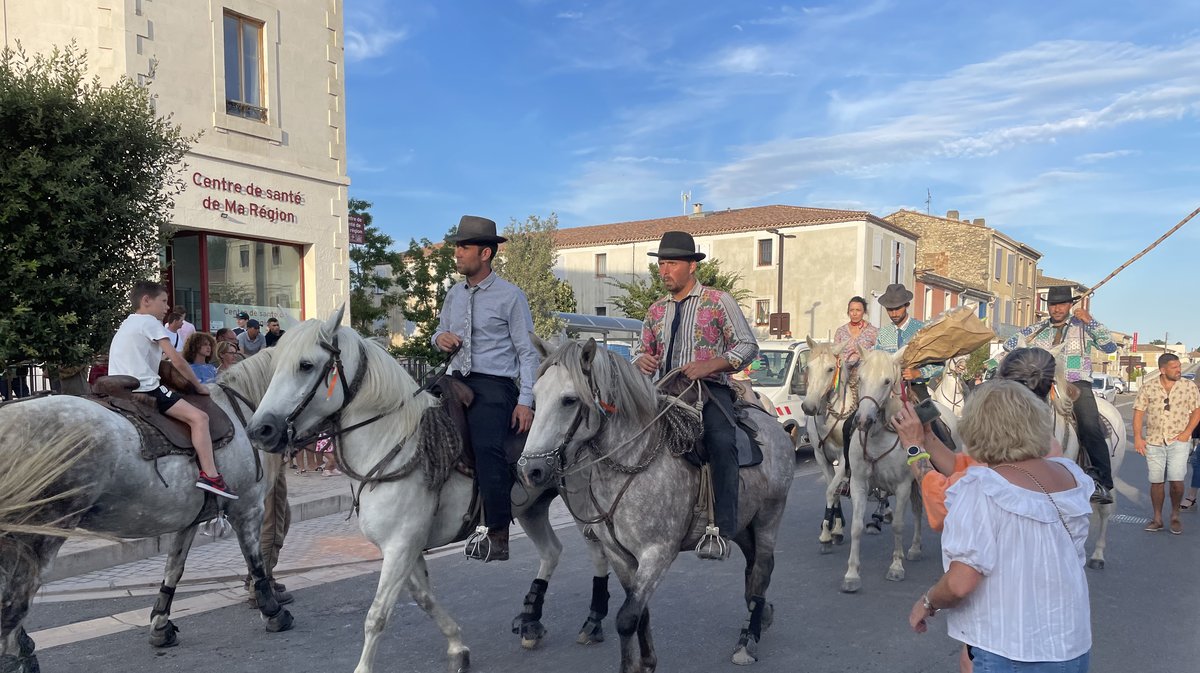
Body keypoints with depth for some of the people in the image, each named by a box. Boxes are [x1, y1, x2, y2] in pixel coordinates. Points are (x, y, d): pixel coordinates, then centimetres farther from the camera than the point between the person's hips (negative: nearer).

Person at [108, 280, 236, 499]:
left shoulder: (126, 324, 25)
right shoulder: (149, 321, -2)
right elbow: (177, 360, -7)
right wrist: (199, 386, 3)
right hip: (145, 389, -10)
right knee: (199, 417, -18)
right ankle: (210, 476, -30)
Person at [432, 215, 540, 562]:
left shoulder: (510, 296, -3)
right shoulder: (454, 295, 13)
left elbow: (528, 351, -4)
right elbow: (441, 333, 27)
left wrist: (526, 401, -12)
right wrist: (439, 338, 1)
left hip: (494, 385, -7)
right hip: (458, 382, 7)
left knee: (487, 447, -23)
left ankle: (498, 536, -13)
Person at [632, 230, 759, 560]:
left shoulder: (718, 301, 4)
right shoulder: (656, 311, 18)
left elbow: (748, 345, 0)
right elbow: (642, 351, 25)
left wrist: (709, 365, -16)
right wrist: (642, 361, -2)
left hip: (710, 389, -5)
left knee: (722, 441, -32)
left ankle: (722, 531, -30)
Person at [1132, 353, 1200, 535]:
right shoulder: (1148, 387, 0)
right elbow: (1138, 412, 1)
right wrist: (1137, 437, -6)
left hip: (1178, 441, -1)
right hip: (1153, 442, 1)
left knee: (1177, 480, -7)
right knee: (1156, 481, 7)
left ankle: (1175, 516, 15)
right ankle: (1157, 518, 19)